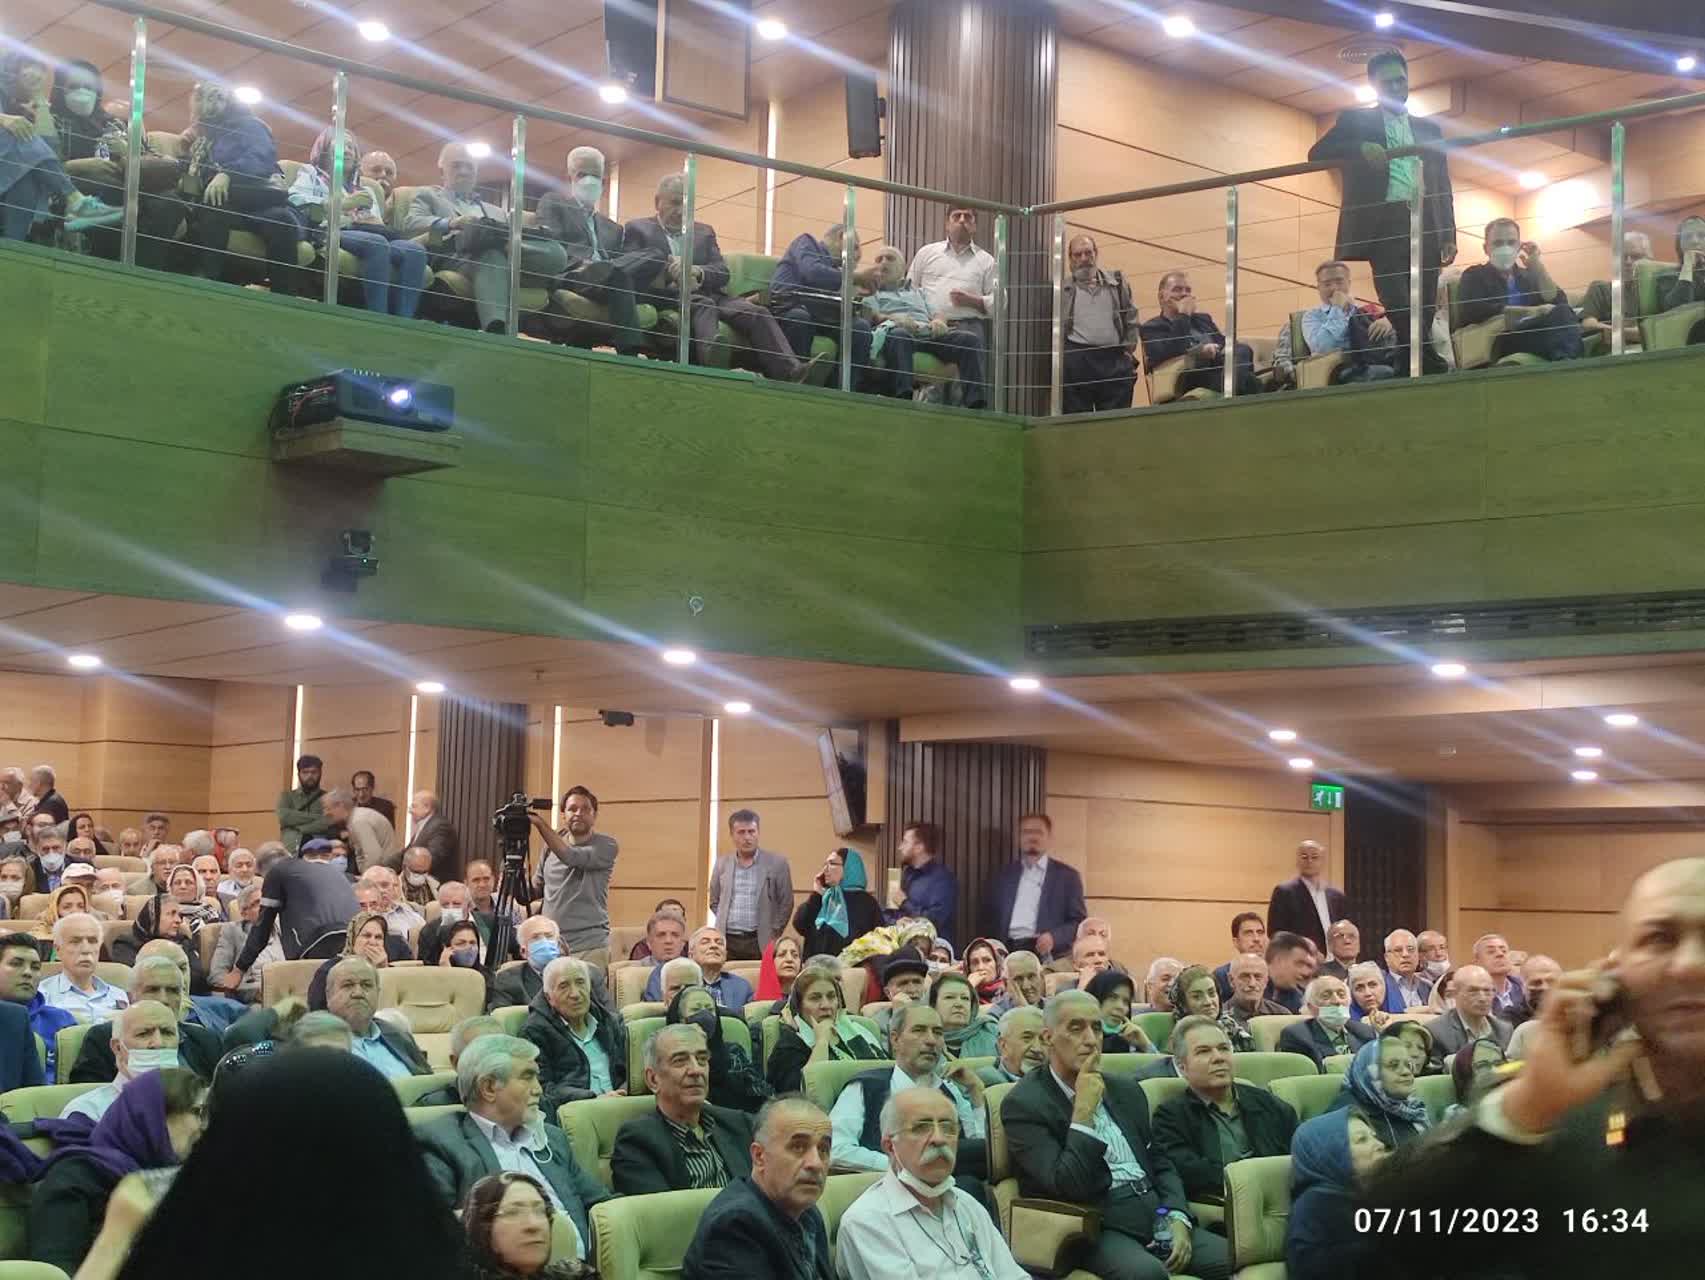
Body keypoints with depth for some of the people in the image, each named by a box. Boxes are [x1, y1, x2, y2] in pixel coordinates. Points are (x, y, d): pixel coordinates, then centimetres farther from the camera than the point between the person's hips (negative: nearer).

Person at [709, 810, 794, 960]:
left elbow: (786, 903, 4)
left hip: (760, 944, -2)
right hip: (727, 942, 2)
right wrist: (724, 925, 8)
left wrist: (772, 935, 0)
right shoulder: (722, 863, 10)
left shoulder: (776, 863, 1)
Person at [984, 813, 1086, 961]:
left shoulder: (1067, 875, 8)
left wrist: (1054, 938, -12)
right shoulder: (1003, 876, 17)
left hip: (1047, 957, -2)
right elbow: (990, 920, 18)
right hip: (1008, 954, 2)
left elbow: (1079, 921, 5)